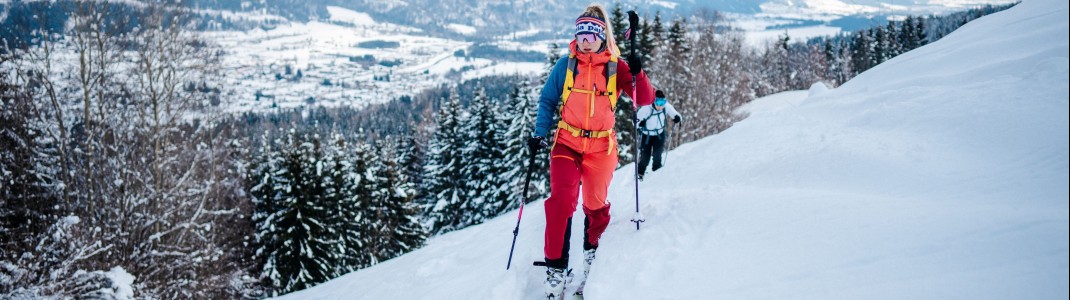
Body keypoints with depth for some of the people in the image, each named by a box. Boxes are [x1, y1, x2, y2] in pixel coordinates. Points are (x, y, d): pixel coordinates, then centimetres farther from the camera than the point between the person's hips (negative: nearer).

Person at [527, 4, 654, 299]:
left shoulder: (616, 67, -2)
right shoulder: (566, 65, -1)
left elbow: (645, 100, -7)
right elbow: (547, 101, 7)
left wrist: (638, 74, -24)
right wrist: (539, 133, -4)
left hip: (601, 147, 1)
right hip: (567, 142, -1)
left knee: (595, 205, 11)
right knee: (562, 200, -17)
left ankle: (591, 250, 40)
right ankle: (555, 267, -7)